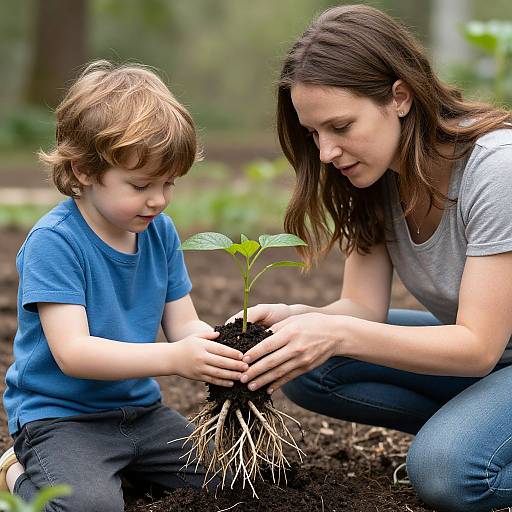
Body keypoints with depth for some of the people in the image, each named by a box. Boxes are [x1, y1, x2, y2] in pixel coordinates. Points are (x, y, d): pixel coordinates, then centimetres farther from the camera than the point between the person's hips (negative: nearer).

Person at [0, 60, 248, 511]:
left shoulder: (161, 232, 3)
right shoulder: (54, 241, -19)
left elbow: (183, 324, 3)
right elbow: (72, 352, -27)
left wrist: (218, 345, -21)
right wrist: (173, 358, -38)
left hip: (139, 409, 7)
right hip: (59, 416, -7)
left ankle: (120, 465, 14)